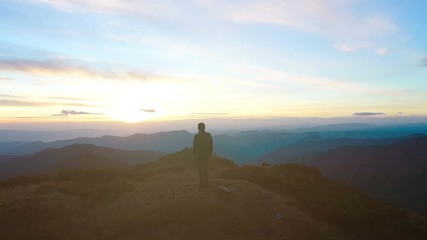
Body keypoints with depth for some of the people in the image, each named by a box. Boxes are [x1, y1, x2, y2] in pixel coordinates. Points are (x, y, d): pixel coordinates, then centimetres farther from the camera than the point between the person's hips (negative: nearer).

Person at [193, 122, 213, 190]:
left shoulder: (196, 136, -17)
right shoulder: (209, 135, -3)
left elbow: (195, 146, -14)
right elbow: (211, 145, 1)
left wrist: (194, 154, 1)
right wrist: (210, 153, 13)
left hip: (199, 155, -5)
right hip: (207, 155, 5)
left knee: (200, 170, 7)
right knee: (205, 169, 20)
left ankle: (202, 185, 10)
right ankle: (206, 184, 28)